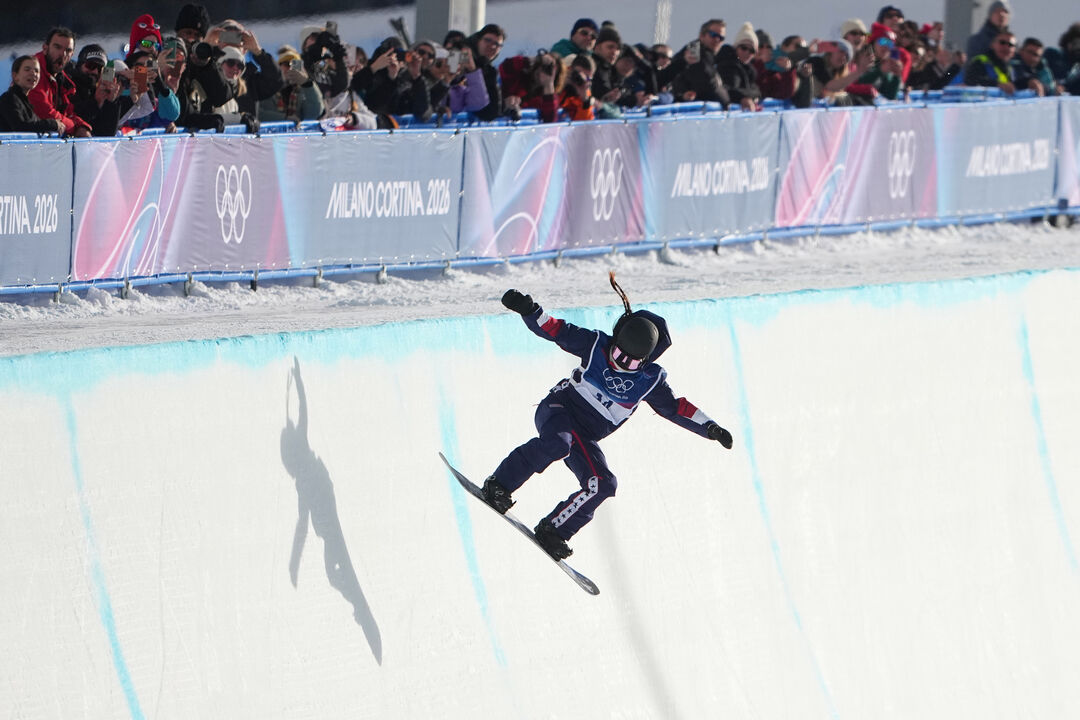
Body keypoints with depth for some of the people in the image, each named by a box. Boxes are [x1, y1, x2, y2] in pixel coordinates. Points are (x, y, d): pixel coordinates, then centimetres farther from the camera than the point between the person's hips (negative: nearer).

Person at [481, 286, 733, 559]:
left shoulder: (650, 381, -4)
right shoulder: (596, 345, -9)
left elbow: (676, 408, 6)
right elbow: (555, 330, -9)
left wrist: (711, 428, -4)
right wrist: (528, 310, -26)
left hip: (586, 437, 3)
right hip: (558, 411, -3)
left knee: (602, 485, -17)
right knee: (556, 443, -37)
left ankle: (553, 531, -6)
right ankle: (499, 485, -29)